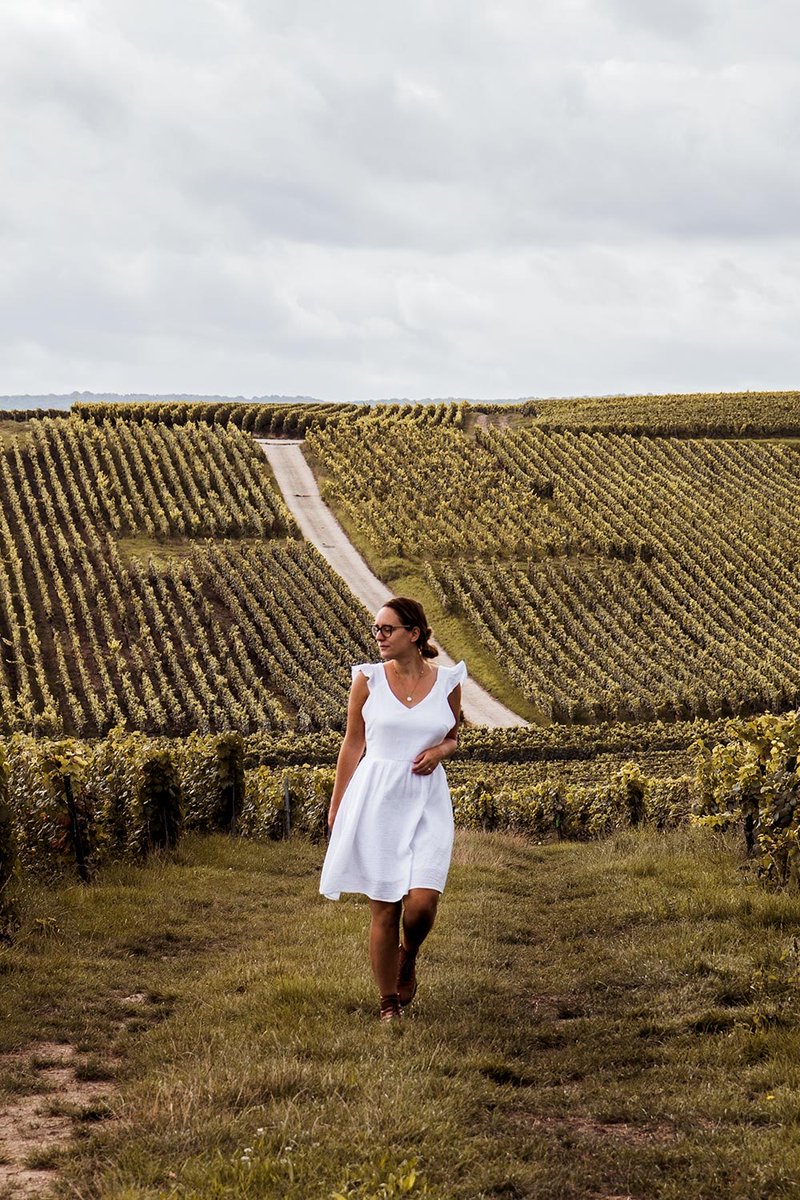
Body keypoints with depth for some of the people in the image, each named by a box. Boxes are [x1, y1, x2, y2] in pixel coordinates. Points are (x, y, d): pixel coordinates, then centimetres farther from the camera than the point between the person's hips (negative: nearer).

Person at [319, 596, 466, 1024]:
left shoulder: (447, 681, 2)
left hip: (427, 801, 1)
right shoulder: (368, 678, -1)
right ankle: (389, 1004, 19)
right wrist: (335, 806, 7)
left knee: (422, 901, -13)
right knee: (384, 908, 3)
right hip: (377, 798, -1)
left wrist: (439, 752, -7)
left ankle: (409, 955, 22)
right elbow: (353, 745, 6)